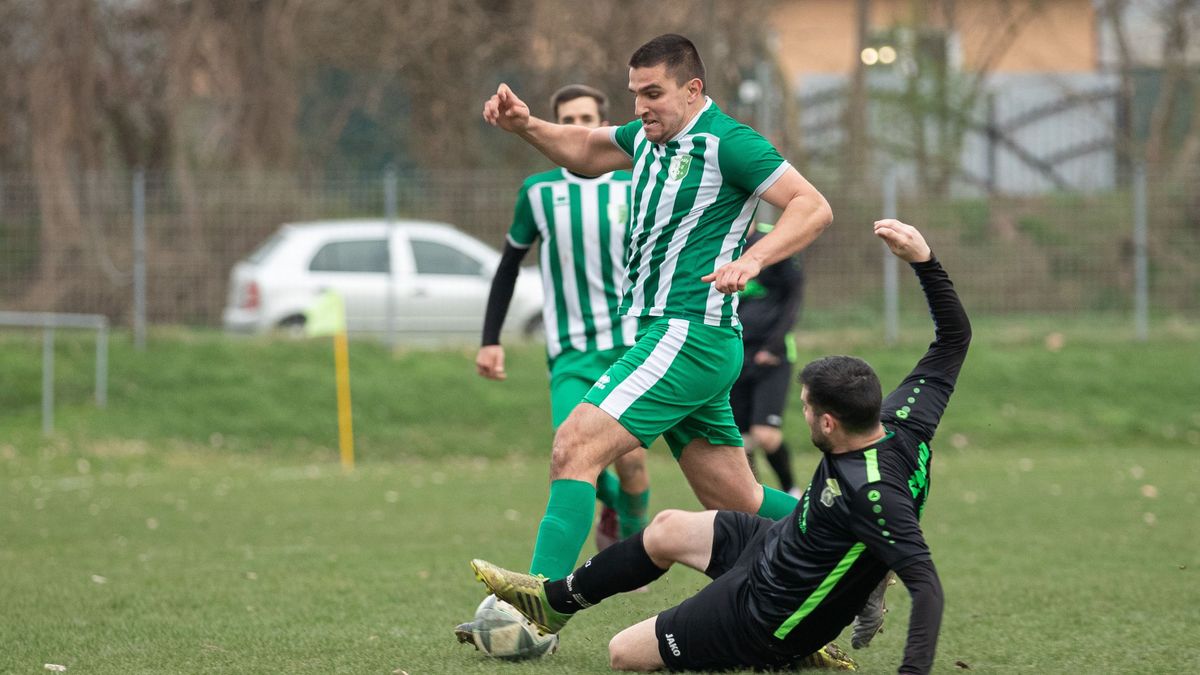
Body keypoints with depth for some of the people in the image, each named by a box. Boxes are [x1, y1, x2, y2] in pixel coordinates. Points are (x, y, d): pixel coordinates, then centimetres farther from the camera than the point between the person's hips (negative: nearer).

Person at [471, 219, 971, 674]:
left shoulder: (870, 492, -39)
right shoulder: (905, 422, -17)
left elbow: (925, 581, -43)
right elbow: (954, 337, -4)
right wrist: (924, 260, -10)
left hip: (766, 612, -9)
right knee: (667, 529, 24)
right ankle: (555, 601, 45)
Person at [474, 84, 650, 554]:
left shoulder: (634, 189, 0)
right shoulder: (538, 192, 3)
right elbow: (509, 266, 14)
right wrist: (490, 341, 9)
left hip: (629, 343, -1)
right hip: (569, 351, 1)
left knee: (629, 457, -13)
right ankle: (613, 500, 19)